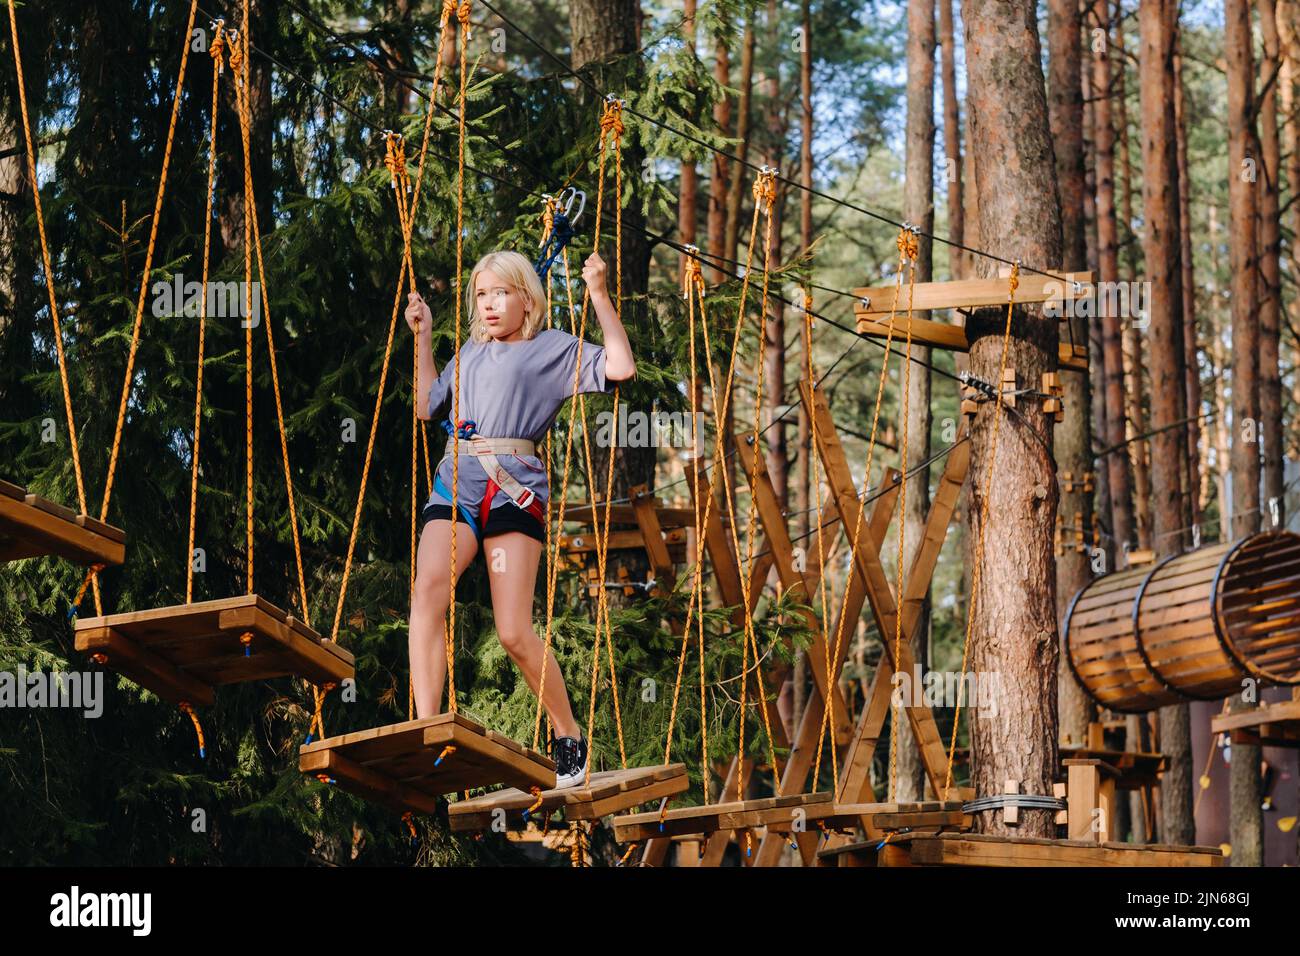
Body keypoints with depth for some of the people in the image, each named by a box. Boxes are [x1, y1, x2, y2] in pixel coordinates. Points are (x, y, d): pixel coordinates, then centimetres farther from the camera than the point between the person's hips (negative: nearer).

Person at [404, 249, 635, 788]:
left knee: (514, 632, -13)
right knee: (428, 586, -25)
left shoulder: (553, 348, 11)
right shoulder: (471, 353, 26)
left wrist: (598, 293, -3)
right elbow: (427, 407, 34)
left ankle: (569, 737, 10)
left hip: (514, 490, -4)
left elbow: (620, 366, -4)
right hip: (456, 486, 4)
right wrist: (423, 338, 32)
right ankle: (426, 730, -30)